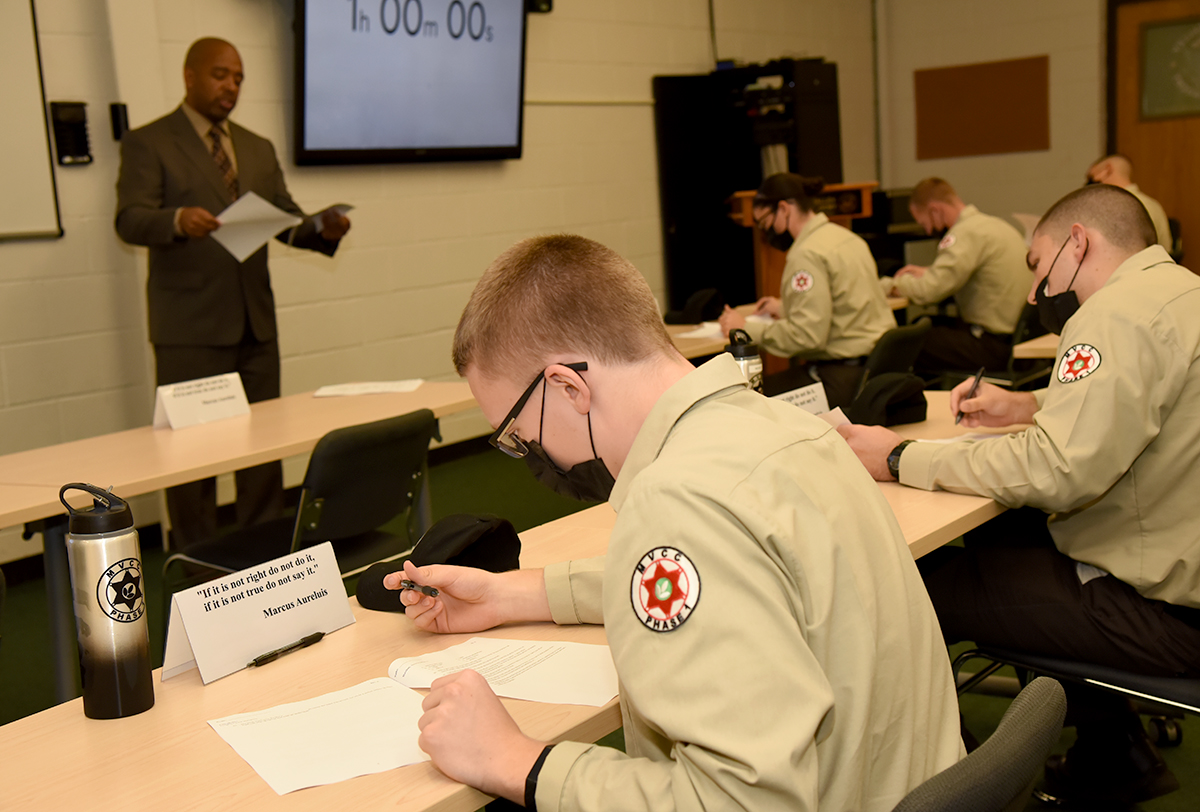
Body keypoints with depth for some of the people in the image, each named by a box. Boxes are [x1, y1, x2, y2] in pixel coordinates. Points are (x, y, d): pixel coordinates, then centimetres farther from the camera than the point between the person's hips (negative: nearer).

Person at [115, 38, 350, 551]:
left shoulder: (259, 150, 18)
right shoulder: (148, 143, 0)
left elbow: (286, 221, 13)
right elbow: (130, 220, -12)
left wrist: (323, 229, -9)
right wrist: (178, 220, -33)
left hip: (255, 324, 5)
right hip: (190, 328, -5)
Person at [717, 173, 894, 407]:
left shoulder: (807, 254, -16)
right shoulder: (846, 236, 13)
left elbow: (807, 335, -23)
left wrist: (746, 329, -12)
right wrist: (785, 308, 31)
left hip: (844, 377, -10)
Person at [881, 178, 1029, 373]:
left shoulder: (967, 233, -17)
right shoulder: (995, 224, 13)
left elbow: (928, 291, -22)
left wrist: (894, 284, -4)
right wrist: (927, 273, 24)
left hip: (992, 346, -10)